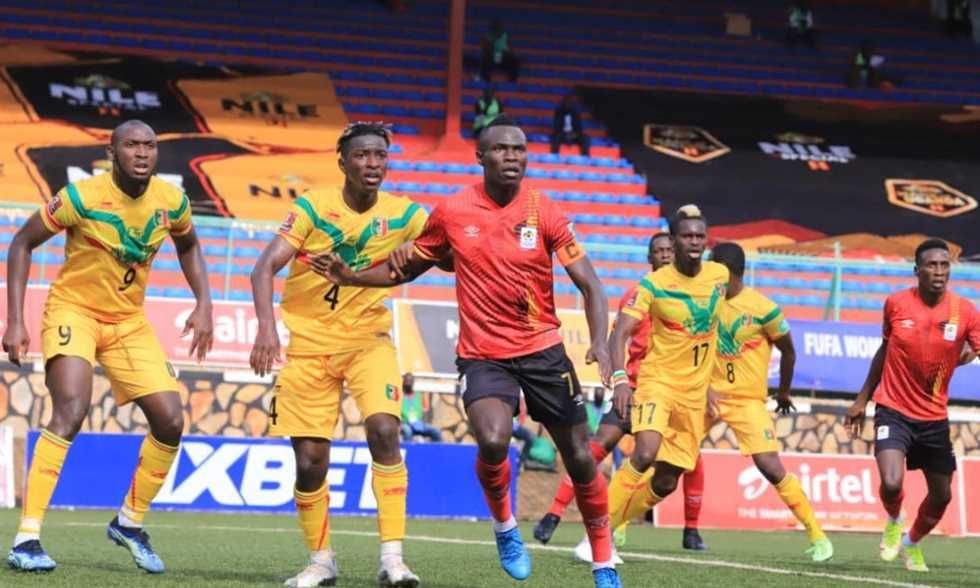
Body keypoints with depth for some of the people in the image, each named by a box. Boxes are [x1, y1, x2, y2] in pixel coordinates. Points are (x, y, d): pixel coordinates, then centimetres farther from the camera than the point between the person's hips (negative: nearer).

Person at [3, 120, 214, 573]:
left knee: (171, 421, -3)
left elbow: (188, 246, 16)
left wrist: (203, 305, 3)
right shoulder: (81, 197, -20)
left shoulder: (171, 202, -7)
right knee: (70, 412, -27)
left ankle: (129, 522, 20)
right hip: (73, 310, -5)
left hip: (129, 322, 5)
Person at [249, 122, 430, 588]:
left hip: (368, 340, 0)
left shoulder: (404, 215, -5)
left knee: (384, 431, -23)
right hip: (310, 344, 0)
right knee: (309, 461, -1)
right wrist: (266, 326, -33)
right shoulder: (312, 207, -11)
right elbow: (265, 268, -18)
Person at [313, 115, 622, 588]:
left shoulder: (544, 213, -6)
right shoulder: (451, 213, -2)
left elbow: (589, 284, -7)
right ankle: (504, 526, 4)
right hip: (482, 354, -1)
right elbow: (406, 269, 13)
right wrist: (349, 276, -1)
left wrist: (599, 343, -22)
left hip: (543, 350, 1)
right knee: (493, 441, -28)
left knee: (580, 458, 4)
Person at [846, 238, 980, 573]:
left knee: (941, 496, 11)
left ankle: (912, 542, 43)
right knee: (891, 484, -22)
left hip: (934, 418, 2)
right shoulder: (896, 304, -5)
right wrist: (863, 398, 14)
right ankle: (894, 522, 15)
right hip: (893, 411, -2)